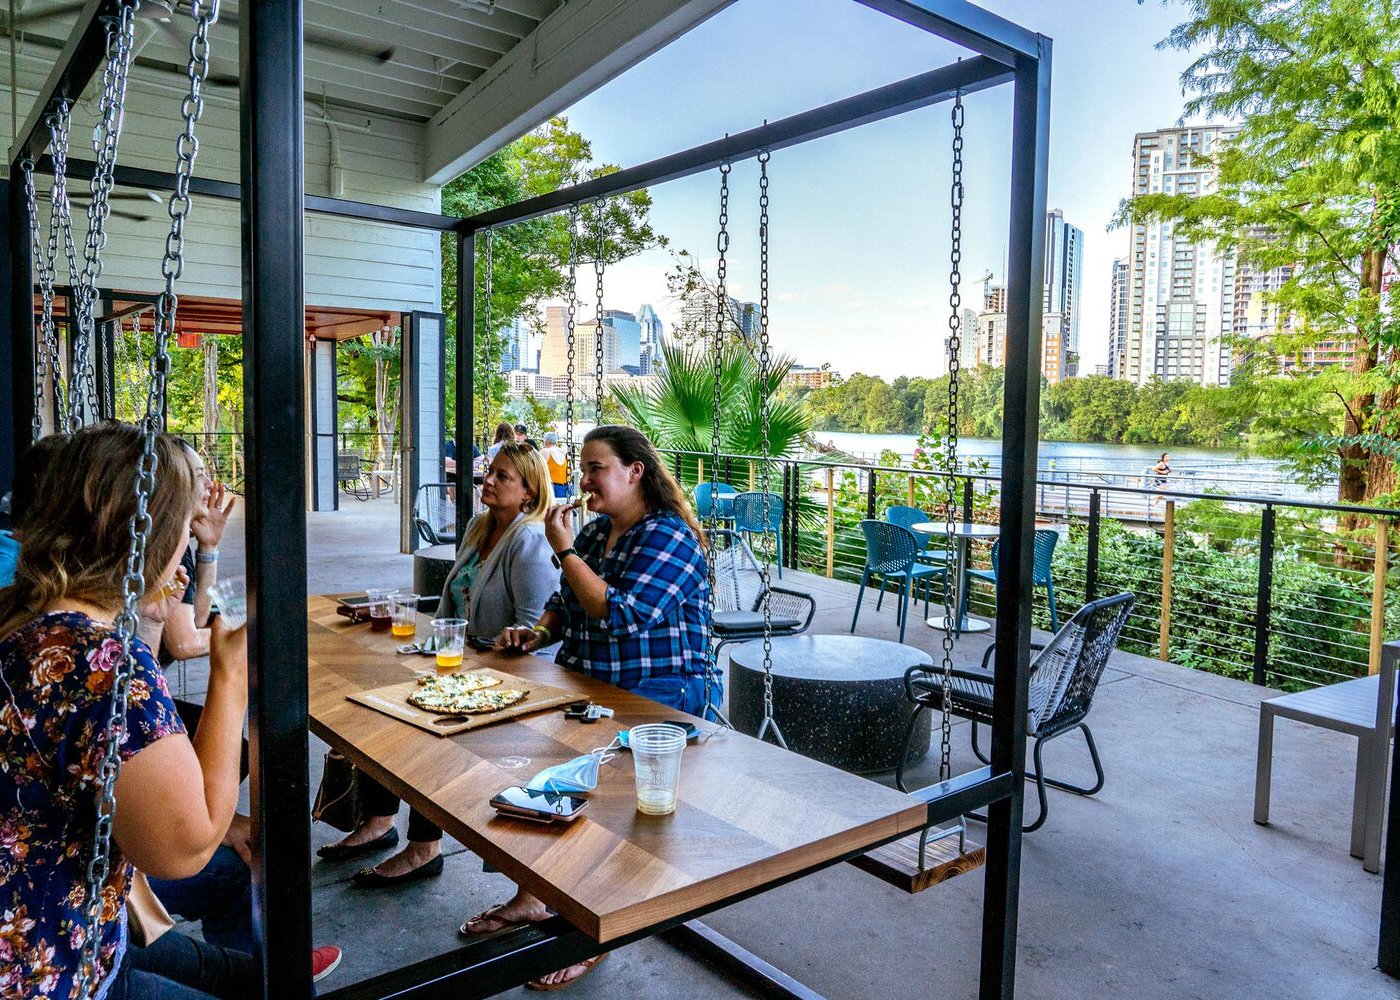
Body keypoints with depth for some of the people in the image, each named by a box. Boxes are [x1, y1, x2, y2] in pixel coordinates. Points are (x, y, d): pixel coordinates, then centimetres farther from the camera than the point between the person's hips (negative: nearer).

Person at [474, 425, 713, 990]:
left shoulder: (668, 537, -14)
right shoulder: (596, 530, 13)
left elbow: (619, 615, -25)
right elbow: (564, 603, 23)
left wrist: (564, 550, -17)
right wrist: (539, 632, 2)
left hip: (654, 699, -8)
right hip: (588, 686, 8)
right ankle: (530, 896, 9)